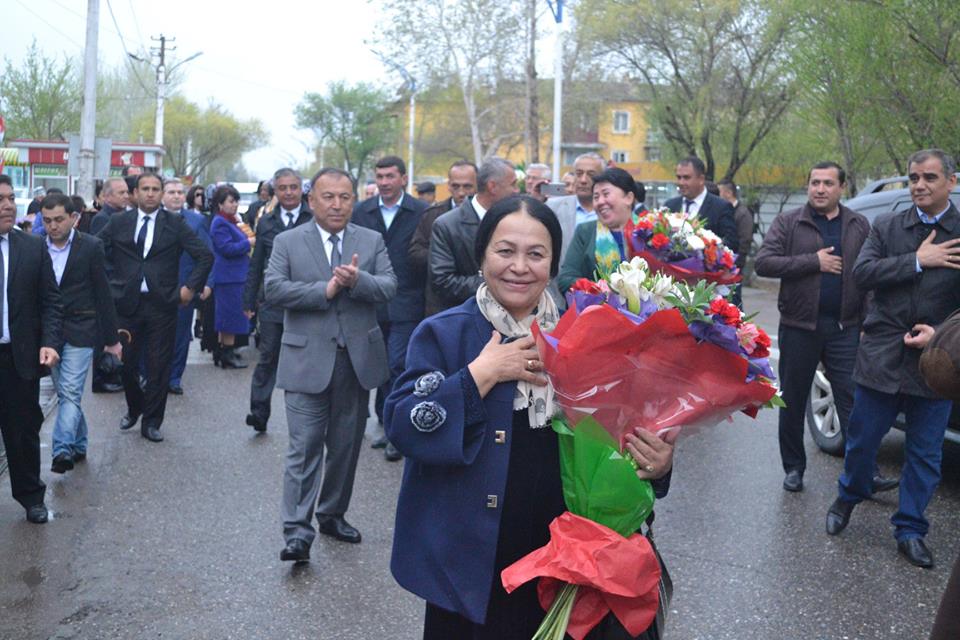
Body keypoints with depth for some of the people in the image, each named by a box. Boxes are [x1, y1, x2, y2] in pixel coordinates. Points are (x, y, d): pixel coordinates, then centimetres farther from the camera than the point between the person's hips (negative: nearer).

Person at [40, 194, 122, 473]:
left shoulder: (91, 247, -6)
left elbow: (103, 294, -2)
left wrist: (112, 338, 0)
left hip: (79, 331, -4)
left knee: (70, 392, -12)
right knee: (65, 394, 11)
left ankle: (63, 450, -18)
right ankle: (78, 446, 23)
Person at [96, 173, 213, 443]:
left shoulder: (175, 224, 1)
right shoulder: (118, 222, 5)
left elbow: (205, 256, 1)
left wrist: (191, 287, -3)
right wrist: (106, 282, 3)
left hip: (162, 304, -1)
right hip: (126, 303, 1)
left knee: (159, 367, 2)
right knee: (126, 363, 8)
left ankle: (151, 422, 14)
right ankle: (134, 408, 34)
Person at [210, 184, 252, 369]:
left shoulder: (229, 222, 16)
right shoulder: (220, 223, -14)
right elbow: (227, 248, -22)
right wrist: (248, 243, -17)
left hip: (236, 276, 10)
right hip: (228, 276, -10)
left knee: (229, 317, 14)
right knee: (231, 315, -7)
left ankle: (227, 351, 21)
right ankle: (227, 355, -3)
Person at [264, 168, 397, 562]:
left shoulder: (372, 241, 8)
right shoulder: (288, 242, 2)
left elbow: (389, 287, -3)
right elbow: (273, 289, -10)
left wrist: (357, 280, -22)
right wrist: (326, 289, -18)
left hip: (357, 360, 3)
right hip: (308, 361, -3)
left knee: (346, 446, 13)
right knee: (305, 447, -7)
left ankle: (332, 515, 29)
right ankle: (297, 531, -6)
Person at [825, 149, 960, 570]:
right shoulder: (887, 227, 3)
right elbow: (862, 273, -11)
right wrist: (917, 261, -17)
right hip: (881, 357, 1)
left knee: (925, 453, 8)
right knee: (861, 439, 11)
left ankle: (910, 529, 22)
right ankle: (848, 497, 37)